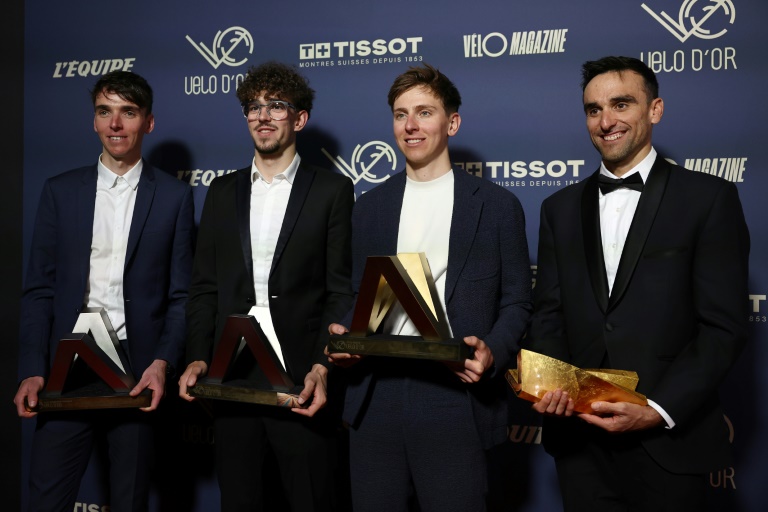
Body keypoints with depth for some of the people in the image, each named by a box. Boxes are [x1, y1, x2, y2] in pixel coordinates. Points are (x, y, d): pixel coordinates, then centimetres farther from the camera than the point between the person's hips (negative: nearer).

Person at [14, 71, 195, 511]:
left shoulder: (174, 196, 3)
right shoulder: (60, 191, 8)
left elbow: (181, 295, 3)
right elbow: (39, 290, 6)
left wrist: (162, 363, -11)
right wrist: (32, 371, -4)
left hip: (139, 374, -1)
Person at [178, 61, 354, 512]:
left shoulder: (333, 190, 1)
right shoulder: (223, 192, 13)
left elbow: (343, 290, -3)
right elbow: (205, 287, 12)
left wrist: (322, 367, -14)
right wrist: (198, 358, -1)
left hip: (301, 380, -3)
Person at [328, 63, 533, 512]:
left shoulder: (497, 205, 4)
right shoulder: (370, 206, 14)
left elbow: (516, 302, 3)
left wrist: (492, 353, -15)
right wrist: (344, 334, -3)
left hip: (455, 397, -3)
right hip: (377, 397, 3)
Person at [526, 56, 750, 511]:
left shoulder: (709, 198, -3)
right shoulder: (561, 208, 11)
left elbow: (723, 327, -7)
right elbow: (549, 314, 9)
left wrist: (658, 410, -17)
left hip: (668, 443, -3)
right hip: (579, 438, 3)